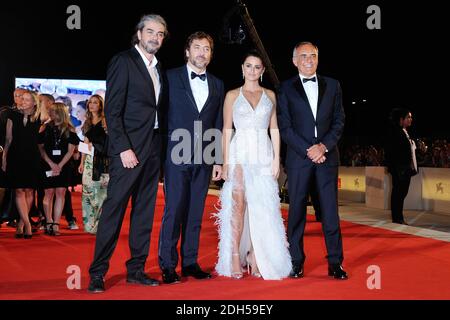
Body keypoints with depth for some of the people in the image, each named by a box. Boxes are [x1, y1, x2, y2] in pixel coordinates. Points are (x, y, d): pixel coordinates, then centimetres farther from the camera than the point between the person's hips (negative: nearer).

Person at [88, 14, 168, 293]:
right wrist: (124, 148, -17)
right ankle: (98, 273, 4)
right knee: (114, 209, -5)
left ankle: (136, 269, 18)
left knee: (144, 211, 9)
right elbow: (112, 110, -10)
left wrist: (160, 146, 4)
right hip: (129, 147, -7)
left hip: (153, 149, 7)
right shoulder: (123, 61, -4)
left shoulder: (159, 69, 16)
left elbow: (159, 110, 15)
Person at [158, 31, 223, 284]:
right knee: (174, 209, -4)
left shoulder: (217, 85, 14)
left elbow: (218, 125, 14)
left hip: (203, 157, 4)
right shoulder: (170, 77, 3)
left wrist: (218, 160, 9)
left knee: (195, 212, 8)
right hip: (177, 156, -4)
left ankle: (190, 263, 16)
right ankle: (168, 265, 4)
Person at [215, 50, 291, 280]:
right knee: (238, 205, -8)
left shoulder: (270, 95, 14)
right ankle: (235, 260, -4)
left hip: (263, 155, 2)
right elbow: (227, 129, 4)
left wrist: (276, 158, 1)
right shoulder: (233, 95, 8)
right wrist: (225, 162, -4)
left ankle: (255, 260, 6)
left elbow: (274, 129, 11)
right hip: (240, 154, -2)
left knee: (261, 208, -1)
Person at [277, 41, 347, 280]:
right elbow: (285, 127, -1)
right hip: (298, 157, -1)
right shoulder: (286, 89, 5)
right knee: (297, 210, 2)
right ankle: (296, 262, 10)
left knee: (330, 210, 2)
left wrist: (324, 146, -7)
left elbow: (339, 121, 8)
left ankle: (335, 262, 8)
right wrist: (308, 151, -10)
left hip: (327, 156, 2)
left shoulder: (332, 86, 12)